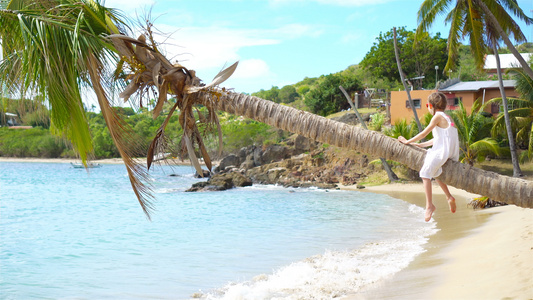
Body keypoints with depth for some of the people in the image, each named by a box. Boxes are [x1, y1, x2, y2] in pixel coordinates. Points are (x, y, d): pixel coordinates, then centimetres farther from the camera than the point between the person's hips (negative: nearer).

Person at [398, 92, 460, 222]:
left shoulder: (438, 116, -7)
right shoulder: (446, 117, 20)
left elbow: (424, 133, -6)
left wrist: (408, 141, 4)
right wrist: (420, 145, 22)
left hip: (443, 151, -10)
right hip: (453, 153, 10)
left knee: (425, 172, -15)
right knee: (435, 171, 29)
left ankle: (429, 205, -22)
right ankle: (449, 197, 24)